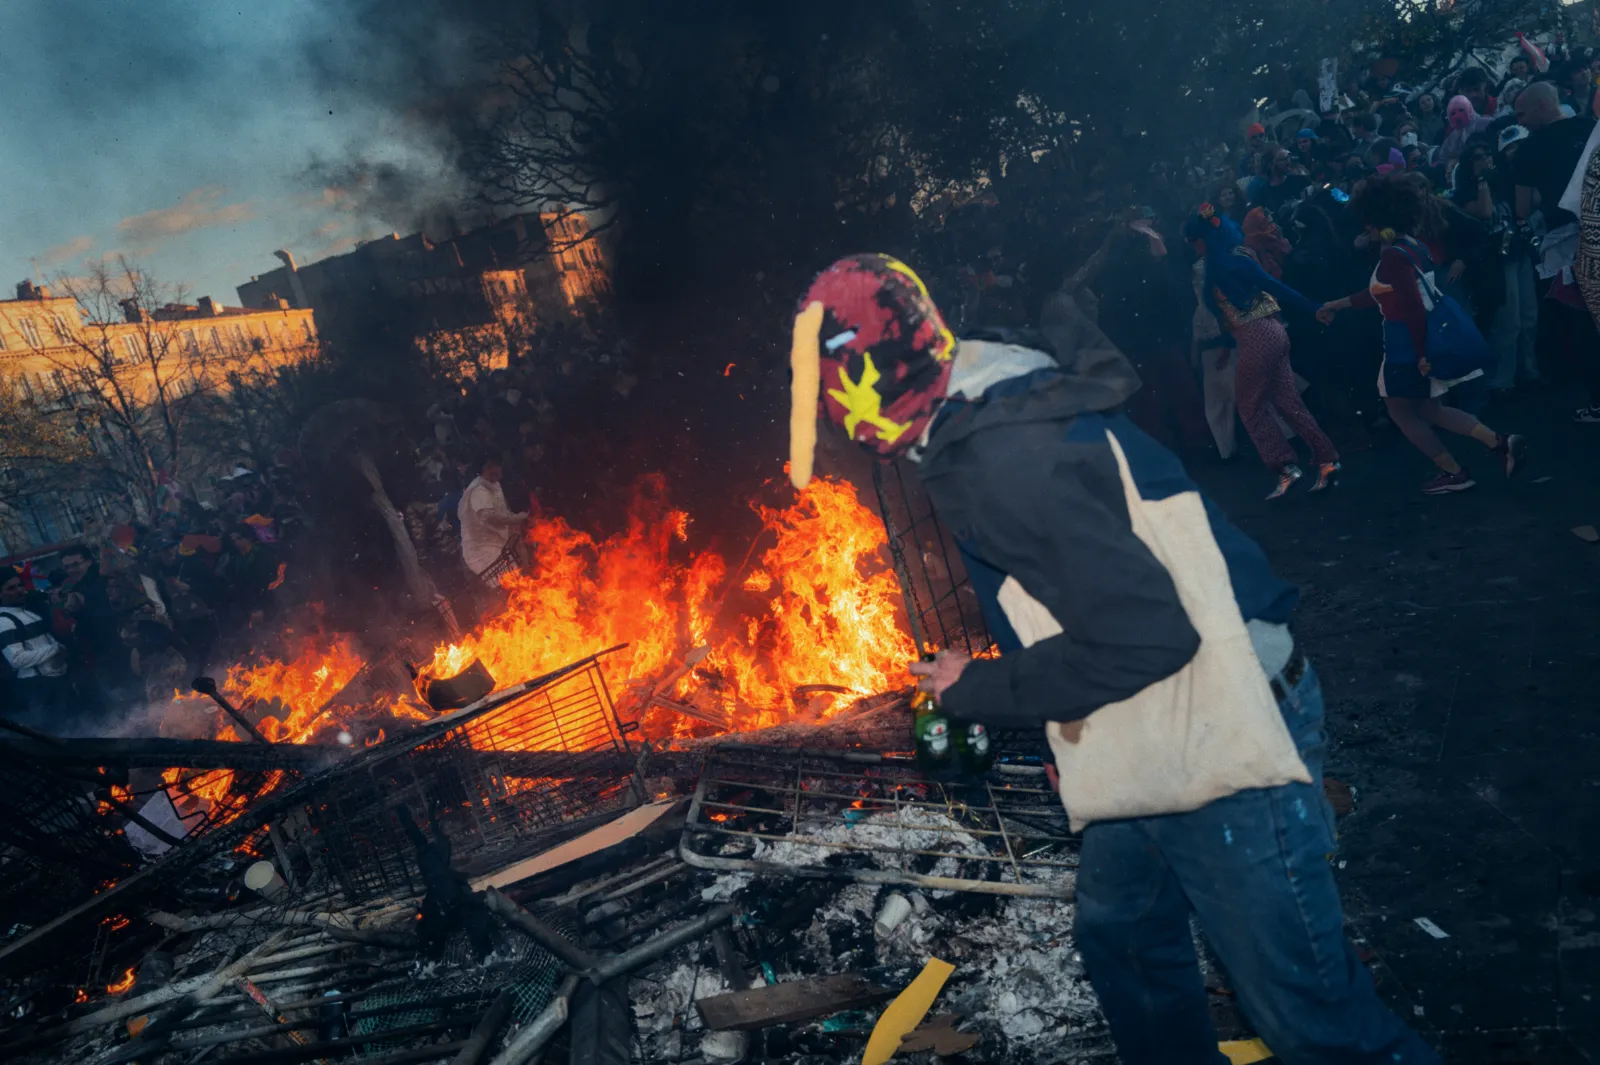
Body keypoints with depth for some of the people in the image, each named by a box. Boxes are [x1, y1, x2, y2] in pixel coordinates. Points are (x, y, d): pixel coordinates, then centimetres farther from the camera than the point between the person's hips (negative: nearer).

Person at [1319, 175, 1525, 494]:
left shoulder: (1393, 256, -21)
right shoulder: (1414, 246, 9)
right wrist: (1338, 305, 25)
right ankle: (1499, 443, 8)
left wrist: (1421, 354, -20)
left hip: (1408, 346, -9)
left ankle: (1454, 473, 12)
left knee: (1400, 410, 9)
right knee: (1429, 410, 19)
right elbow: (1383, 293, 20)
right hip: (1430, 337, 9)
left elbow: (1412, 308, -25)